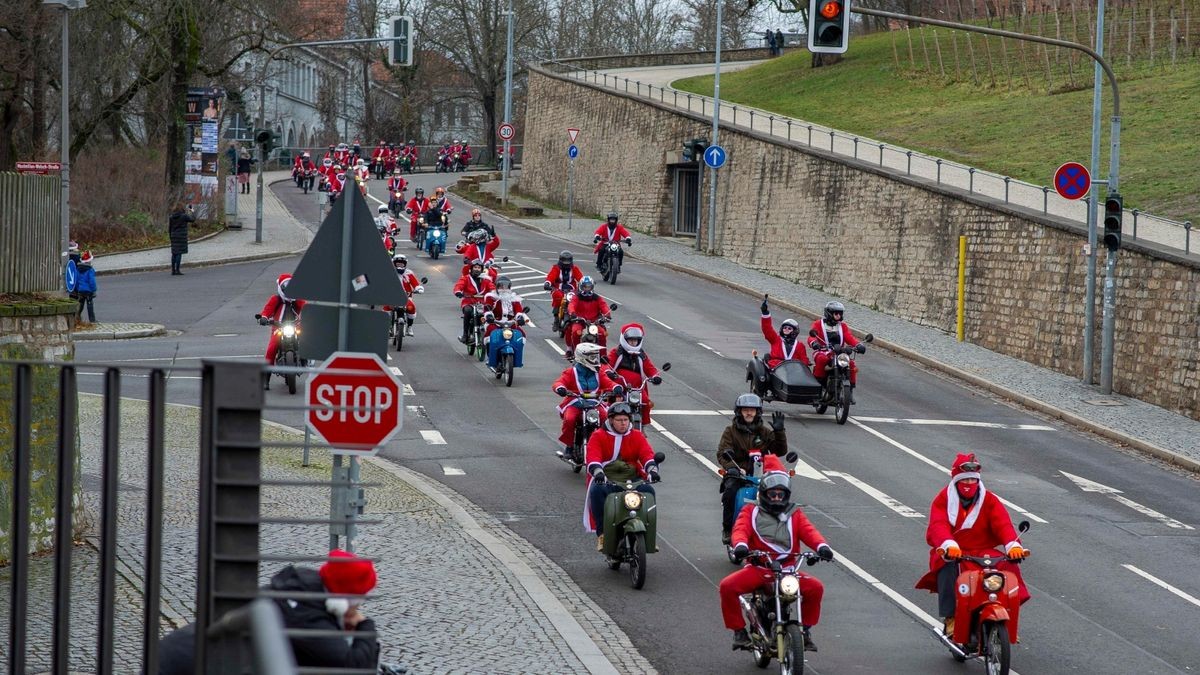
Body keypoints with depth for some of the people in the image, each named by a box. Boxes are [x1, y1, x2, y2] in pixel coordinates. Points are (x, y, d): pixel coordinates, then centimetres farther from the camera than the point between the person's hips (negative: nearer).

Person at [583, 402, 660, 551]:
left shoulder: (637, 436, 13)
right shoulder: (598, 436, 5)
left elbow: (647, 454, -3)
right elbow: (592, 456, -12)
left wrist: (652, 469, -25)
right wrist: (597, 471, -34)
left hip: (632, 479, 2)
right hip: (606, 480, -2)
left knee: (648, 491, -27)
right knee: (596, 491, -35)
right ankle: (601, 534, -31)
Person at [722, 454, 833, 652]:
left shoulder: (794, 515, 17)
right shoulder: (751, 512, 12)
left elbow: (808, 532, 1)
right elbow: (740, 529, -6)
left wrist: (821, 546, -21)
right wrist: (740, 545, -30)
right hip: (757, 569, -1)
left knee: (815, 587, -22)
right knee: (727, 586, -26)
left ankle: (806, 629, -3)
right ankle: (739, 630, -10)